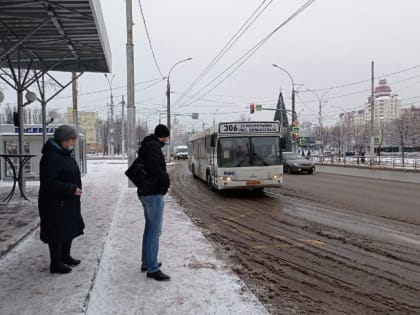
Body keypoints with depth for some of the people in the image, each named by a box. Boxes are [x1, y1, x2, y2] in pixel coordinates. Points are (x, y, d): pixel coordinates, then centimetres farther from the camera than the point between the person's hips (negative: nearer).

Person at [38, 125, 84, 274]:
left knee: (70, 229, 20)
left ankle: (65, 256, 36)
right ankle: (56, 264, 16)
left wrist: (74, 188, 13)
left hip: (68, 202, 10)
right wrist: (71, 189, -24)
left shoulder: (64, 154, 10)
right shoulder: (51, 157, -22)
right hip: (55, 203, -10)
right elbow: (48, 182, -26)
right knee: (57, 233, 2)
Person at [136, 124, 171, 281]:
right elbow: (154, 168, -27)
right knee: (155, 231, -7)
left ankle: (146, 262, 27)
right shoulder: (154, 146, -15)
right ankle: (152, 269, -3)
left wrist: (163, 177, 8)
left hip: (145, 192, 10)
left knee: (149, 228, 17)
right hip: (154, 193, -10)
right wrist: (166, 178, -10)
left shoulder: (147, 146, 16)